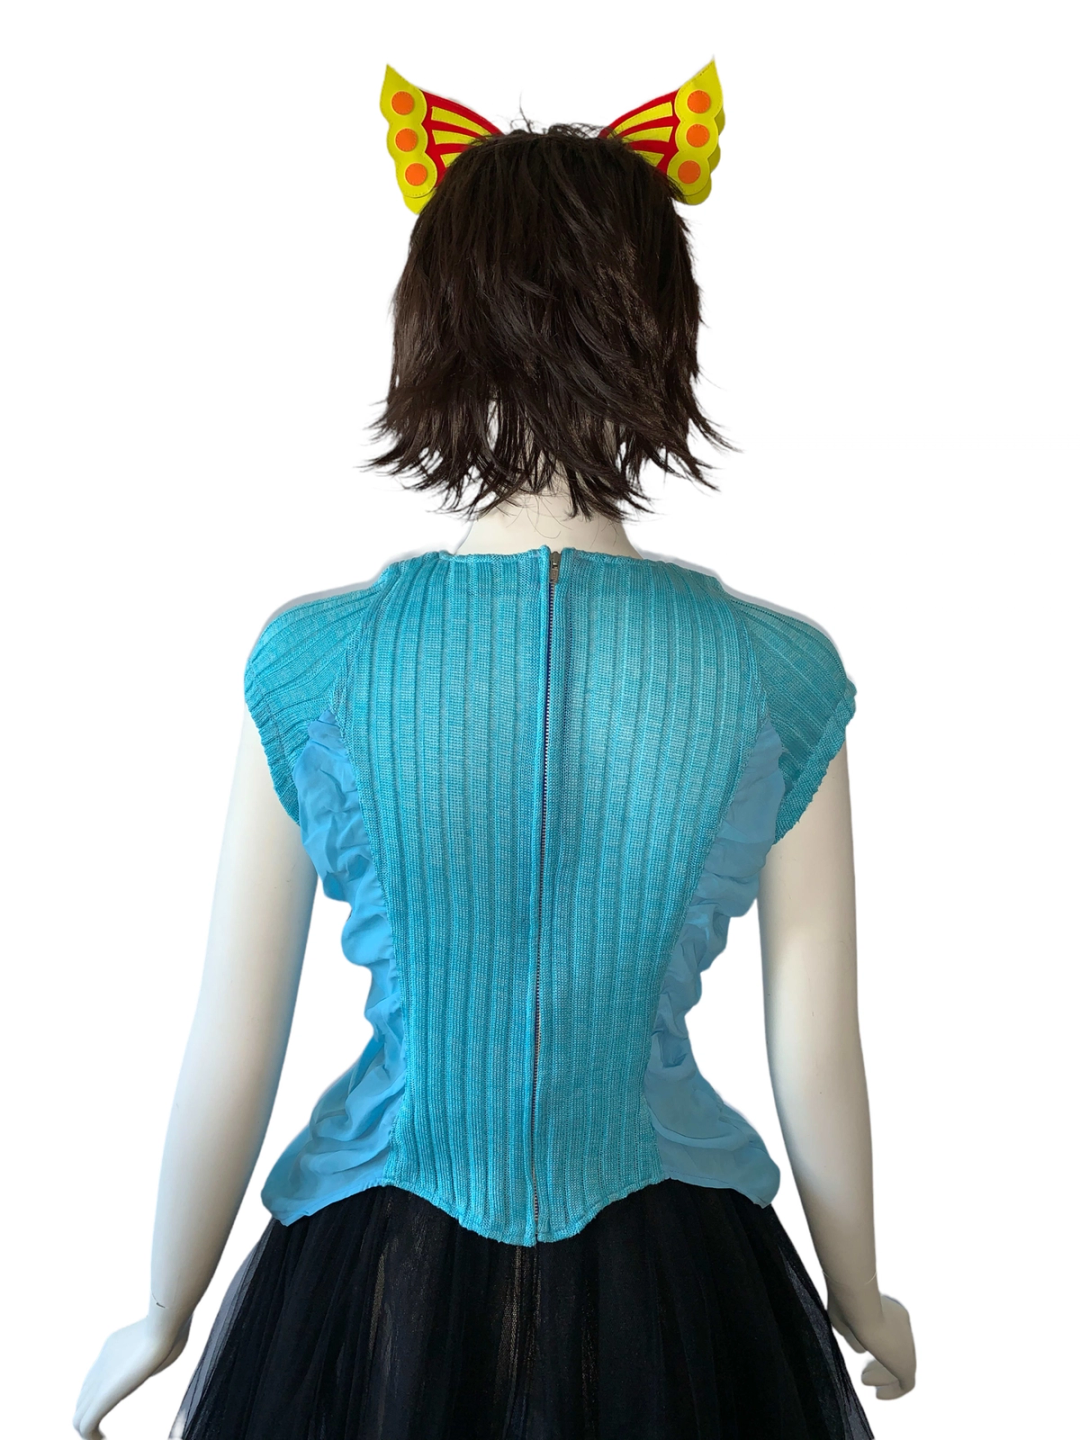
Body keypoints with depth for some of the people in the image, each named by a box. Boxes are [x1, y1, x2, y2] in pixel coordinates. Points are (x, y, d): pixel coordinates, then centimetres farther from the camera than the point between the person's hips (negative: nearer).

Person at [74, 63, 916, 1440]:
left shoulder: (310, 663, -17)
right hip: (672, 1287, 1)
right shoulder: (782, 676, -15)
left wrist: (162, 1318, 11)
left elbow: (229, 1060, -9)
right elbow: (816, 1062, -6)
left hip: (379, 1280, 0)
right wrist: (860, 1298, 14)